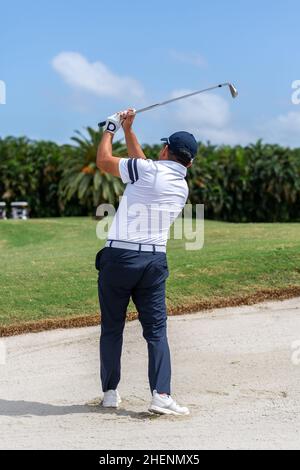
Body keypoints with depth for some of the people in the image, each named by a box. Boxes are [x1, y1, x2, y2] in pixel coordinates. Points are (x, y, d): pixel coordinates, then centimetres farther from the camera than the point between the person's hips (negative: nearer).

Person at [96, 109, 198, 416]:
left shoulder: (149, 170, -9)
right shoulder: (183, 187, 12)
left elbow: (104, 161, 1)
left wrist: (111, 128, 17)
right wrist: (128, 129, 31)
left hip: (119, 257, -4)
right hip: (154, 261, 4)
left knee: (112, 328, 9)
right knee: (156, 330, 4)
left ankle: (110, 393, 15)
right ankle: (161, 395, -10)